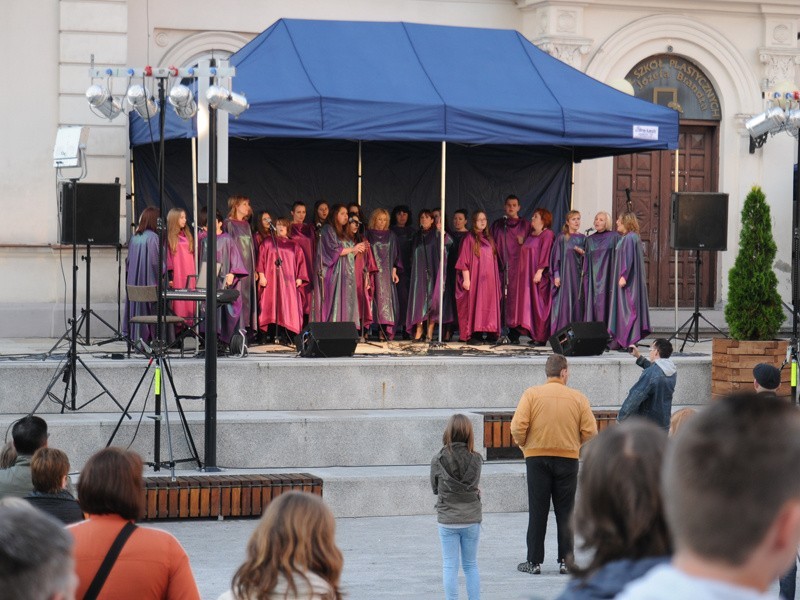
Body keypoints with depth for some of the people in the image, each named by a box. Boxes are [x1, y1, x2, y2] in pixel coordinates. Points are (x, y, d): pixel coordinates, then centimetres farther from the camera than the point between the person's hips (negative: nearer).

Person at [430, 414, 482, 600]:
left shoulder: (438, 460, -10)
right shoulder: (475, 459, -7)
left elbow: (435, 488, 2)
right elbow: (476, 485, 4)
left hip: (447, 521, -2)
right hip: (472, 520, 2)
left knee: (450, 566, 5)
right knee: (471, 565, 13)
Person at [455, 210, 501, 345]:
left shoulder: (489, 238, 15)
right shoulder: (470, 238, -3)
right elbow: (464, 260, -8)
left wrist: (496, 279, 11)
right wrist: (466, 279, -15)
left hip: (489, 279, 6)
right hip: (475, 278, -6)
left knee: (488, 305, 3)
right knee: (474, 304, -7)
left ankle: (489, 334, 4)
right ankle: (472, 335, -7)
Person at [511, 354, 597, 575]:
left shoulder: (531, 394, -4)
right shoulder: (578, 398, -2)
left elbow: (518, 427, -12)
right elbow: (590, 431, -5)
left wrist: (524, 445, 7)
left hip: (537, 458, 0)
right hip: (568, 458, 1)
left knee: (537, 512, 5)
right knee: (565, 512, 9)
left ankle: (534, 561, 7)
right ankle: (566, 561, 10)